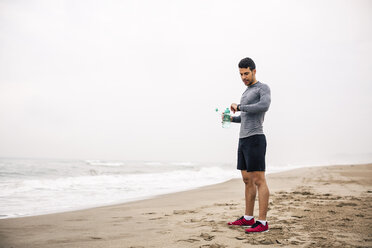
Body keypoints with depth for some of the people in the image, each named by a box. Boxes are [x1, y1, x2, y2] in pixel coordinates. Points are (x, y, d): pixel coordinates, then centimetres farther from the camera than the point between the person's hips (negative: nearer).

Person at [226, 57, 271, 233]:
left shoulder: (263, 88, -4)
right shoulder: (247, 92, 23)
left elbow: (264, 106, -27)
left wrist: (239, 107, -17)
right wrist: (231, 118, 11)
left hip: (255, 139, -9)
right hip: (243, 140, 9)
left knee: (259, 181, -10)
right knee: (247, 180, 11)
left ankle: (262, 222, -8)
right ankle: (248, 218, 18)